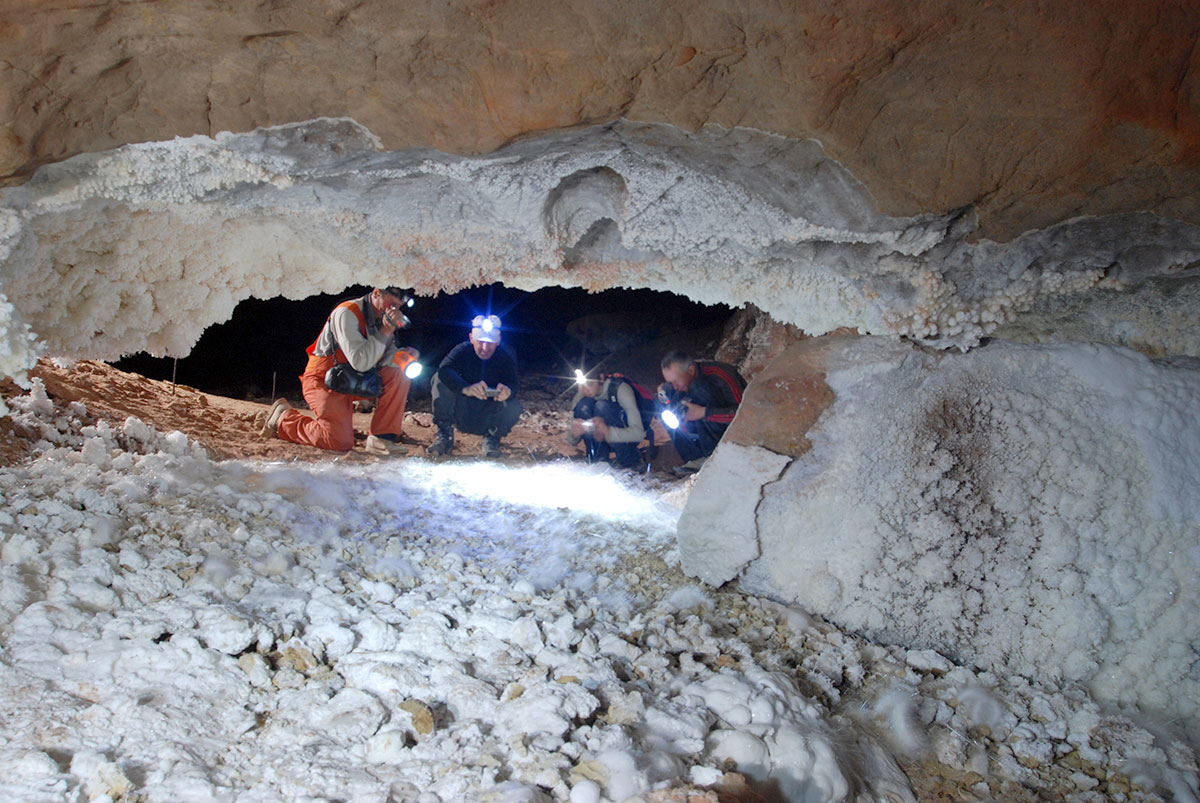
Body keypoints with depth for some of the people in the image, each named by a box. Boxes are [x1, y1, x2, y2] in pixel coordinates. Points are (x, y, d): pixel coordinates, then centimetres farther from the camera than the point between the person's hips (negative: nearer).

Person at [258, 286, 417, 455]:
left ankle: (382, 437, -12)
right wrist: (385, 331, -30)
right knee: (340, 442, -21)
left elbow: (383, 360, 1)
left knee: (398, 375, -14)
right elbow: (360, 362, -30)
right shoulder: (347, 313, -20)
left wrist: (401, 356, -20)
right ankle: (282, 418, 2)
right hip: (324, 382, -7)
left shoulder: (382, 316, 3)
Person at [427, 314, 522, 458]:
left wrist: (508, 390, -53)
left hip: (489, 418, 0)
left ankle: (492, 437, -1)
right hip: (461, 414, 0)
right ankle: (444, 435, -15)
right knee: (440, 380, -23)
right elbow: (444, 370, -32)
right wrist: (466, 388, -53)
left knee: (514, 406, -29)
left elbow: (513, 383, -25)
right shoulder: (463, 351, -12)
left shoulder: (506, 357, -9)